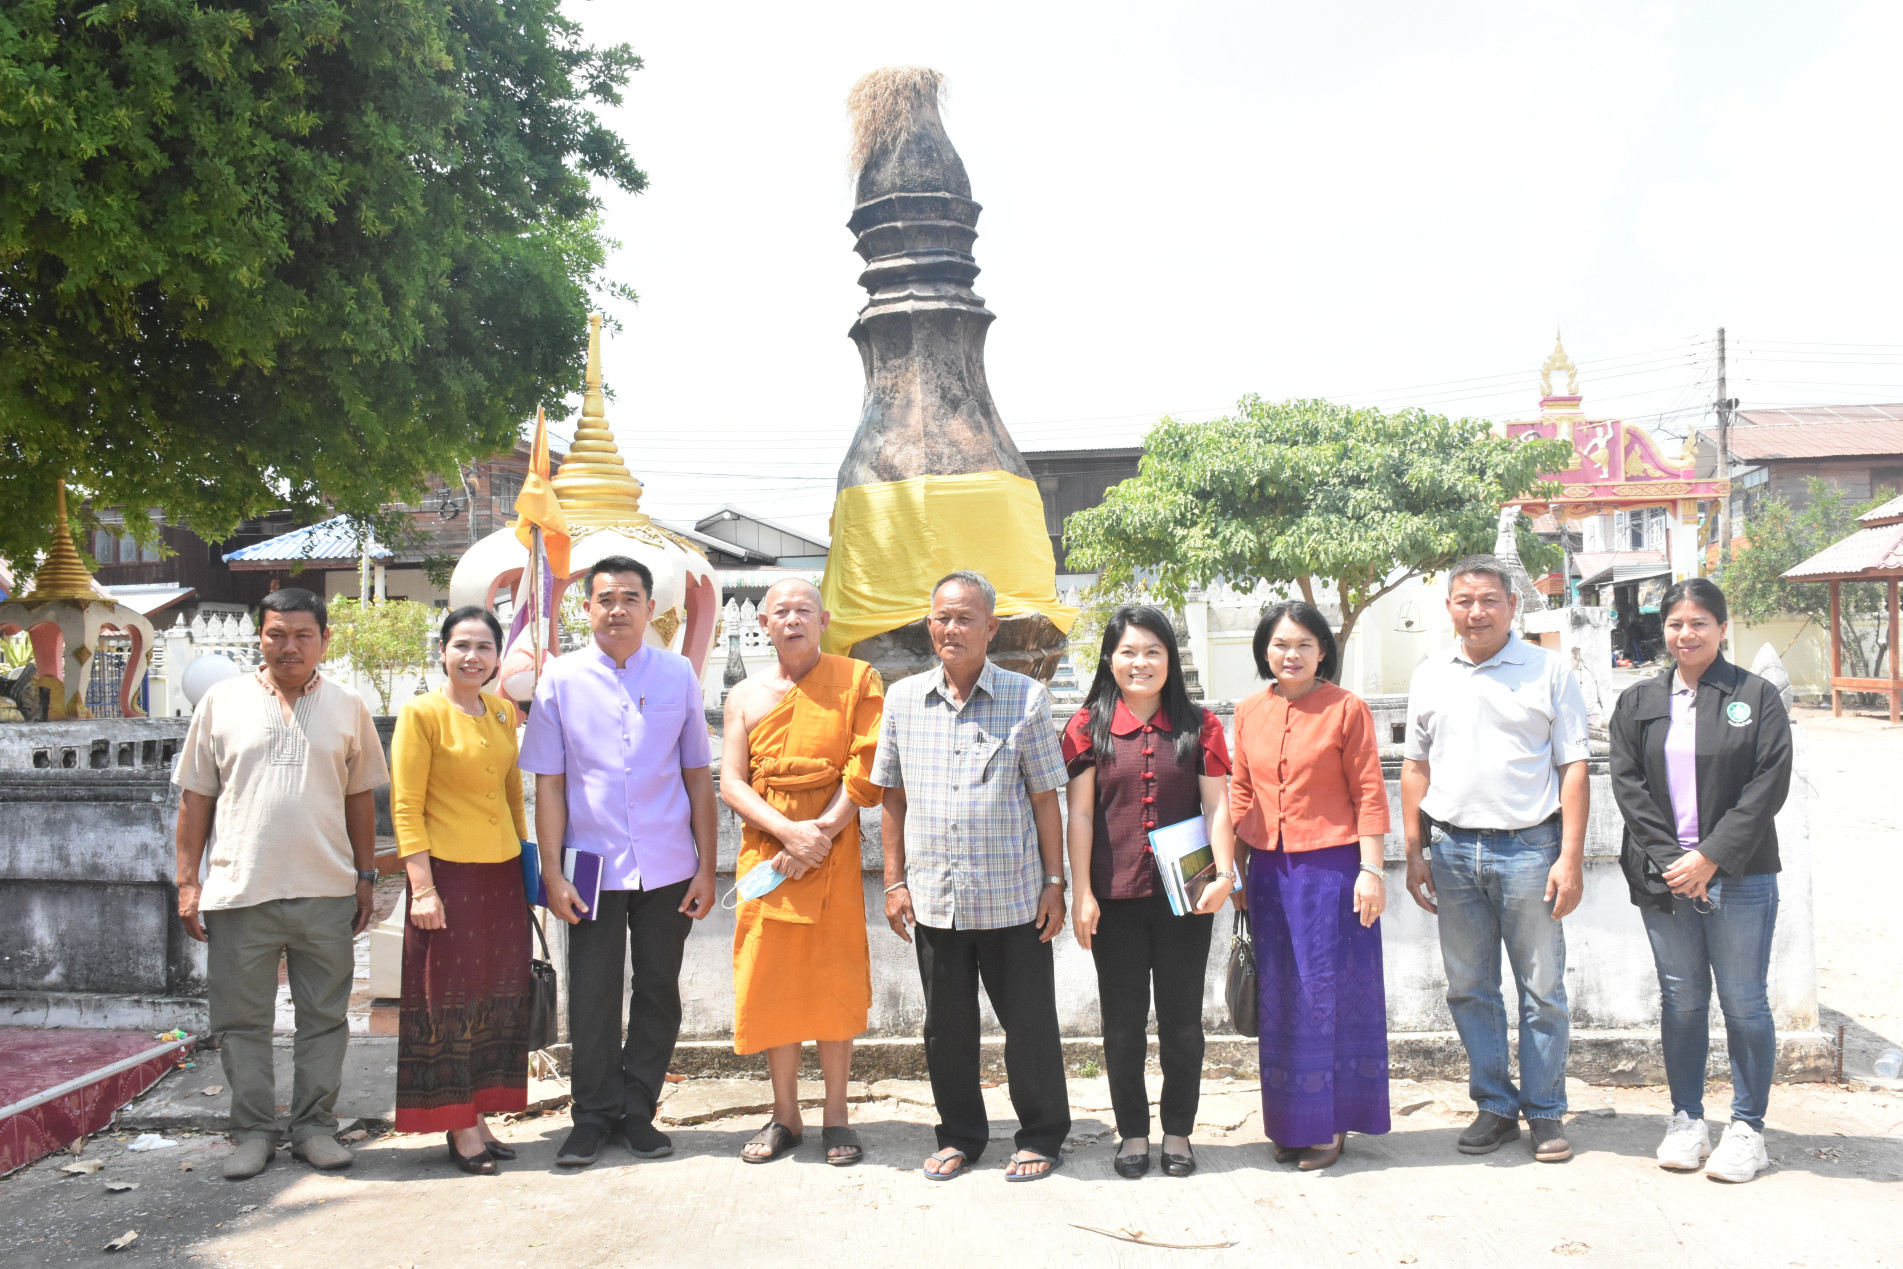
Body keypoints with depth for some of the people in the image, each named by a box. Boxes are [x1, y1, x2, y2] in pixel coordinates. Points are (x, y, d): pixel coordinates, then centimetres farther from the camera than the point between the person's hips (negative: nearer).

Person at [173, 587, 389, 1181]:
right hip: (239, 890, -1)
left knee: (324, 1017, 7)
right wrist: (188, 881, 2)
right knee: (242, 1020, 7)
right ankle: (253, 1131, 20)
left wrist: (366, 876, 7)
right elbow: (196, 796, 6)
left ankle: (315, 1127, 19)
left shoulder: (346, 707, 6)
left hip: (327, 892, 1)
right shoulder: (223, 701, 4)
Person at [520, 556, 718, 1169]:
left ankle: (638, 1112, 25)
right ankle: (593, 1116, 22)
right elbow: (549, 781, 1)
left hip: (668, 868, 1)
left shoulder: (678, 674, 3)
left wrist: (706, 867, 2)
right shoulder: (561, 678, 1)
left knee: (658, 991, 9)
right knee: (593, 995, 5)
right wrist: (552, 871, -4)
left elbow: (698, 774, 5)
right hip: (594, 865, -1)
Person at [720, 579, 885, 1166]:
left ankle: (835, 1116, 16)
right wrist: (789, 831, -14)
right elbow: (731, 783, 1)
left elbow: (865, 775, -6)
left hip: (833, 854, -2)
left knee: (834, 984, 2)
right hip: (765, 852, 3)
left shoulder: (857, 681, 1)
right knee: (772, 982, 6)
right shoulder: (745, 695, 8)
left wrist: (818, 835, -14)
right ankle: (785, 1115, 21)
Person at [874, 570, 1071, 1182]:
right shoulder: (902, 697, 6)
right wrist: (894, 881, 5)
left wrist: (1054, 883, -2)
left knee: (1029, 1022, 6)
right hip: (932, 895, 3)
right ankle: (960, 1134, 31)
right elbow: (893, 796, 10)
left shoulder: (1026, 697, -2)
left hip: (1013, 896, -2)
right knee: (947, 1025, 13)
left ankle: (1042, 1135, 25)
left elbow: (1046, 798, 0)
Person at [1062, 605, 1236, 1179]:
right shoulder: (1088, 726, 1)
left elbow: (1217, 805, 1)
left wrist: (1223, 874, -12)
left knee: (1182, 1019, 9)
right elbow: (1080, 813, -1)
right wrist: (1081, 893, -6)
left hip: (1184, 895, 1)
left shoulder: (1199, 724, 4)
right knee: (1123, 1021, 8)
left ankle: (1178, 1132, 24)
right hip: (1116, 896, 0)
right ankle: (1132, 1132, 22)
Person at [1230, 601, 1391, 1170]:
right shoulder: (1249, 712, 8)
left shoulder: (1347, 709, -4)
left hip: (1332, 866, -4)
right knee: (1279, 995, 10)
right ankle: (1289, 1122, 22)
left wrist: (1371, 869, -10)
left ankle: (1329, 1124, 14)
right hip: (1269, 869, 4)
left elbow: (1369, 795, -5)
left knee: (1328, 989, 2)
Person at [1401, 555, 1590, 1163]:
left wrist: (1570, 858, -9)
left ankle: (1544, 1112, 17)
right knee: (1468, 988, 10)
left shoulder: (1549, 673, 0)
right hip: (1453, 850, 3)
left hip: (1530, 846, -3)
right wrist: (1414, 853, 9)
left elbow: (1573, 767, -2)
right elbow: (1416, 766, 14)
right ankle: (1494, 1106, 22)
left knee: (1543, 989, 4)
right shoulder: (1430, 676, 10)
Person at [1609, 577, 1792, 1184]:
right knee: (1681, 1002, 9)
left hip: (1739, 878, -2)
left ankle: (1747, 1127, 17)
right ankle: (1686, 1119, 22)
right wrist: (1671, 861, -8)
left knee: (1744, 1003, 4)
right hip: (1663, 878, 2)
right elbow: (1627, 784, 3)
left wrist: (1711, 858, -13)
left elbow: (1769, 785, -6)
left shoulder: (1757, 697, 2)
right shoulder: (1637, 701, 9)